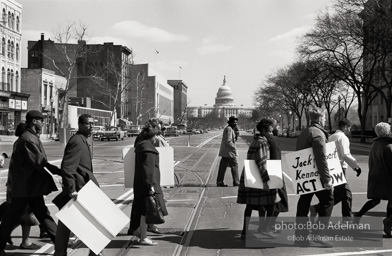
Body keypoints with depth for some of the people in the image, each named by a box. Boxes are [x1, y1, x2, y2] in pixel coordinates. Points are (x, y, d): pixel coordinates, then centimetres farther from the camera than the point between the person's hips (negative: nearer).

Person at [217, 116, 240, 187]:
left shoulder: (228, 129, 18)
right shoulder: (229, 129, -15)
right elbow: (228, 141, -22)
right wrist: (234, 148, -13)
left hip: (224, 152, 10)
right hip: (229, 152, -10)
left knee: (223, 166, 8)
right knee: (234, 165, -2)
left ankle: (219, 182, 9)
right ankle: (236, 182, 1)